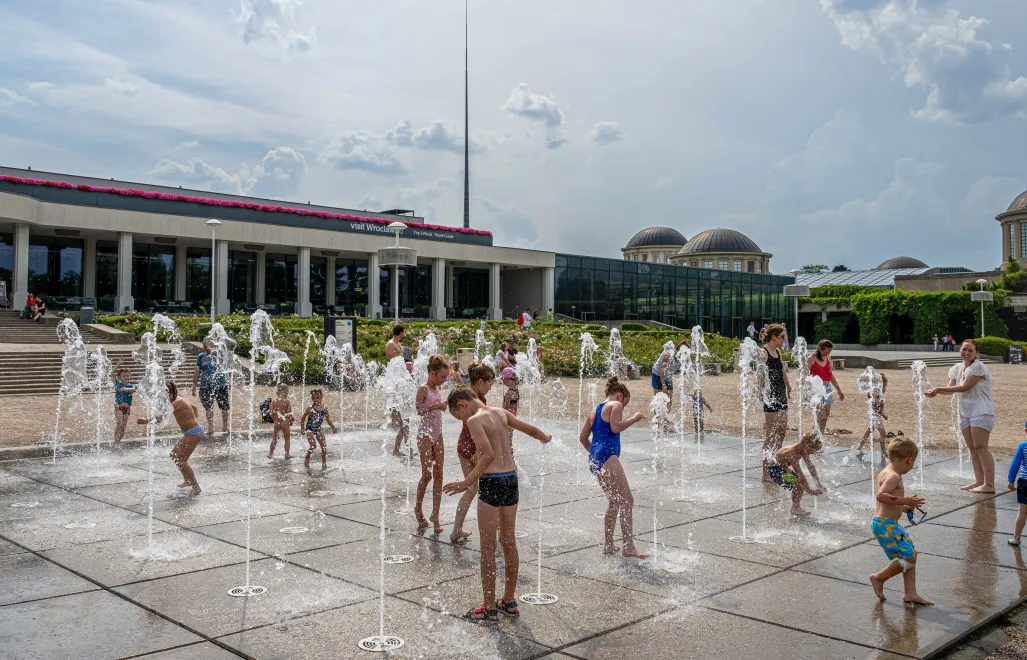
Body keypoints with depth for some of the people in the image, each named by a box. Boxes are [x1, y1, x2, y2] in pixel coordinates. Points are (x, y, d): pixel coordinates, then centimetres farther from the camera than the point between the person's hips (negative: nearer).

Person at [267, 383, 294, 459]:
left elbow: (271, 414, -1)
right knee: (287, 439, 10)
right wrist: (291, 422, 1)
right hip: (285, 422, -3)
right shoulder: (287, 402, -12)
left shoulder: (274, 401, -3)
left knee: (274, 439, 17)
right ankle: (287, 454, 11)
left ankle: (270, 453, 23)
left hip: (277, 422, 3)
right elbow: (289, 414, -13)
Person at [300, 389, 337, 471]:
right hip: (310, 429, -4)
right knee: (313, 445, -18)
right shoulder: (310, 409, -14)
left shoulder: (324, 409, -4)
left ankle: (324, 463, 10)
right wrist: (303, 429, -2)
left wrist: (333, 428, 5)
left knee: (324, 446, -1)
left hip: (318, 429, 4)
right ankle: (306, 459, 4)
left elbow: (328, 419, 9)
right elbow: (303, 418, -2)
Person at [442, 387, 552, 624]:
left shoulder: (475, 420, -11)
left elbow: (488, 455, -23)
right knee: (509, 542, 15)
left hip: (491, 482, -7)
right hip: (511, 478, 7)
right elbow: (530, 429, 22)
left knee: (488, 548, 1)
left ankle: (490, 609, 5)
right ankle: (509, 601, 25)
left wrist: (466, 483, -24)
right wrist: (545, 438, 43)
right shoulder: (500, 413, 10)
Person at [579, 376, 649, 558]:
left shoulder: (595, 410, 24)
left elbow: (583, 437, 24)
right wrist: (634, 418, -4)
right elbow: (615, 427, -15)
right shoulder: (615, 405, 1)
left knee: (615, 502, 18)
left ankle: (608, 545, 20)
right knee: (627, 501, -9)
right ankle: (629, 547, -14)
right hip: (607, 456, -9)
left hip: (594, 459, 9)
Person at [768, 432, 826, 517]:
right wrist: (809, 491, -32)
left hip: (783, 467, 10)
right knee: (799, 484, -19)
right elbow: (800, 474, -34)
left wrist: (819, 485, -1)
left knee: (803, 483, 6)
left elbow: (811, 466, -1)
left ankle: (796, 507, 19)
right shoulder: (792, 453, -34)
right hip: (775, 471, -10)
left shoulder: (803, 450, -8)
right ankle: (795, 509, -3)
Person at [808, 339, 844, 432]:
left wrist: (839, 390, 25)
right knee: (821, 415, -14)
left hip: (827, 387, 6)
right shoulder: (812, 359, -8)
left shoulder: (828, 358, 11)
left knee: (826, 415, 5)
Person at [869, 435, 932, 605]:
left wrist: (903, 507, 28)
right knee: (908, 557, -9)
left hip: (883, 523, 11)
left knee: (911, 554, 14)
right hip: (886, 524, -11)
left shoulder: (885, 473, 15)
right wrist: (904, 501, -27)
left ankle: (910, 593, 17)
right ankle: (879, 578, 5)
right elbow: (881, 496, -31)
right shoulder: (894, 477, -16)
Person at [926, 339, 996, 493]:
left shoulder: (978, 367, -13)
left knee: (980, 447, -11)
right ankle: (979, 481, 14)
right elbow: (950, 388, 2)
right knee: (972, 448, 8)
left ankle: (989, 484, -10)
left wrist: (938, 388, -20)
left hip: (981, 412, -8)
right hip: (965, 413, 8)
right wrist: (936, 391, -18)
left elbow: (964, 387, -19)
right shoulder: (957, 368, 9)